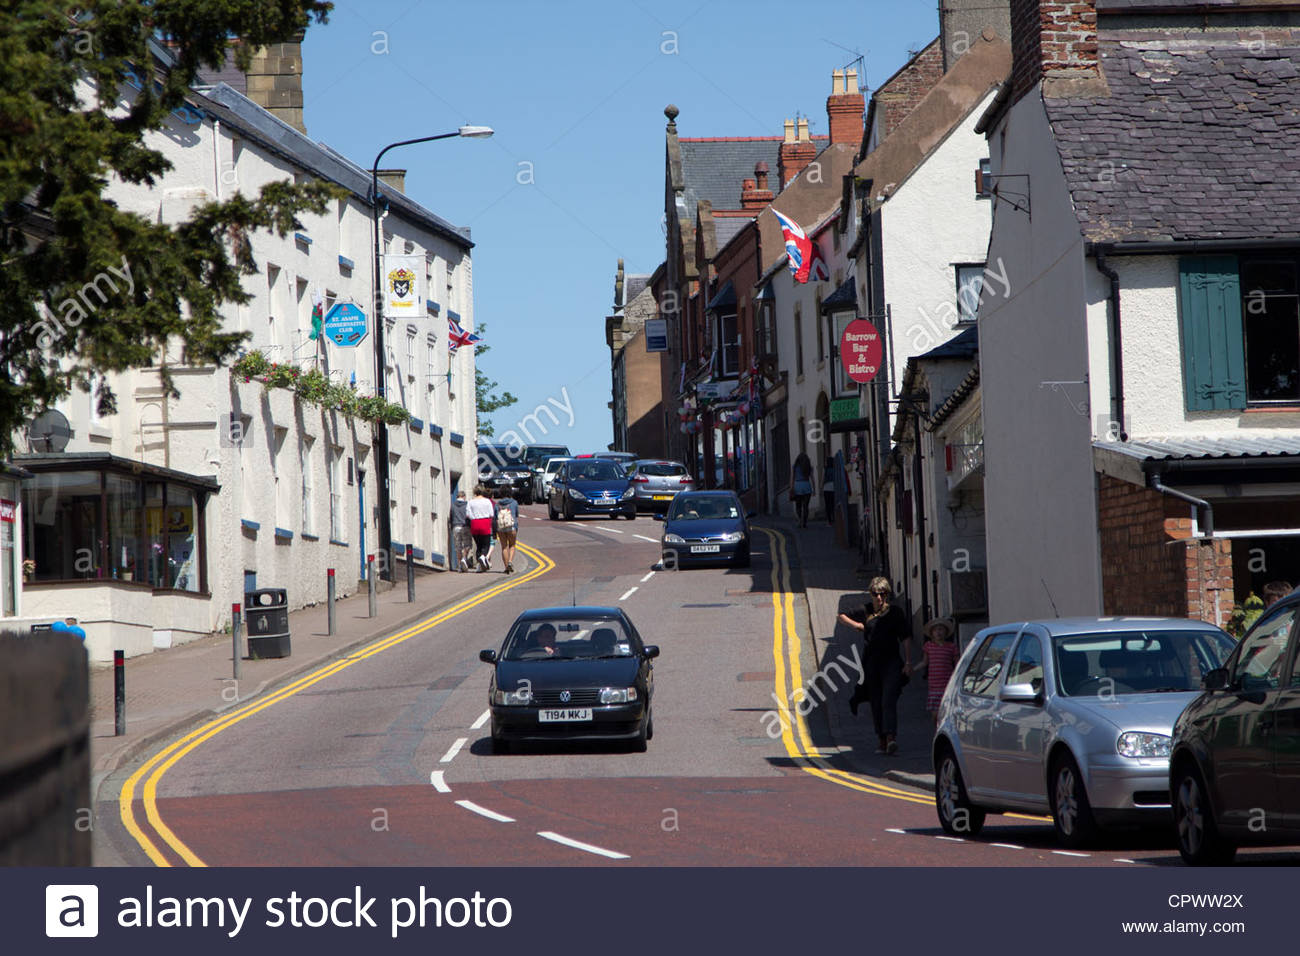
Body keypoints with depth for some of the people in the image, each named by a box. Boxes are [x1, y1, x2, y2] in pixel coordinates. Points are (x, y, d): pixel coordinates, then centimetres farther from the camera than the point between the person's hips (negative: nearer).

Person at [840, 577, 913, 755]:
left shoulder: (895, 611, -1)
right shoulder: (865, 612, 7)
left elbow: (906, 638, -1)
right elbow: (842, 616, 23)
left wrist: (908, 662, -8)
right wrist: (857, 625, 5)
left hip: (892, 661, -3)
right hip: (872, 662, 3)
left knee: (889, 700, -17)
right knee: (876, 703, 4)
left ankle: (891, 739, -29)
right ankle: (882, 742, 11)